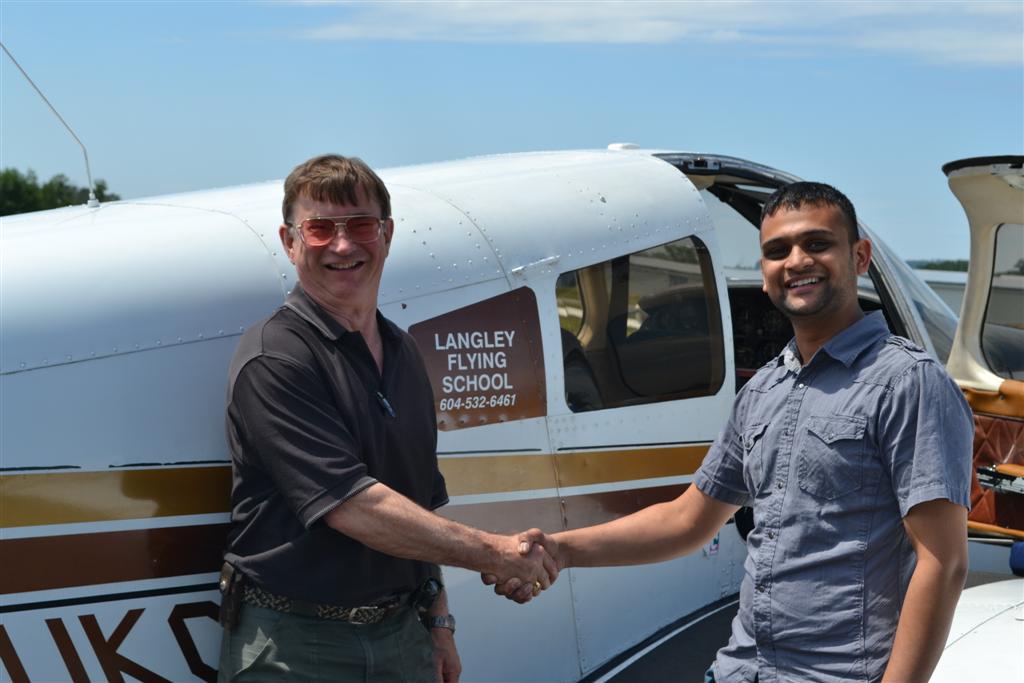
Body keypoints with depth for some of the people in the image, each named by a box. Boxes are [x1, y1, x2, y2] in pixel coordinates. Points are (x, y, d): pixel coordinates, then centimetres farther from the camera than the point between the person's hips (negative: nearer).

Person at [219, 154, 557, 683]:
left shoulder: (401, 353, 11)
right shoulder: (273, 359, -15)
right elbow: (354, 509, -22)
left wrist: (438, 621, 14)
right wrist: (496, 554, -17)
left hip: (400, 637, 6)